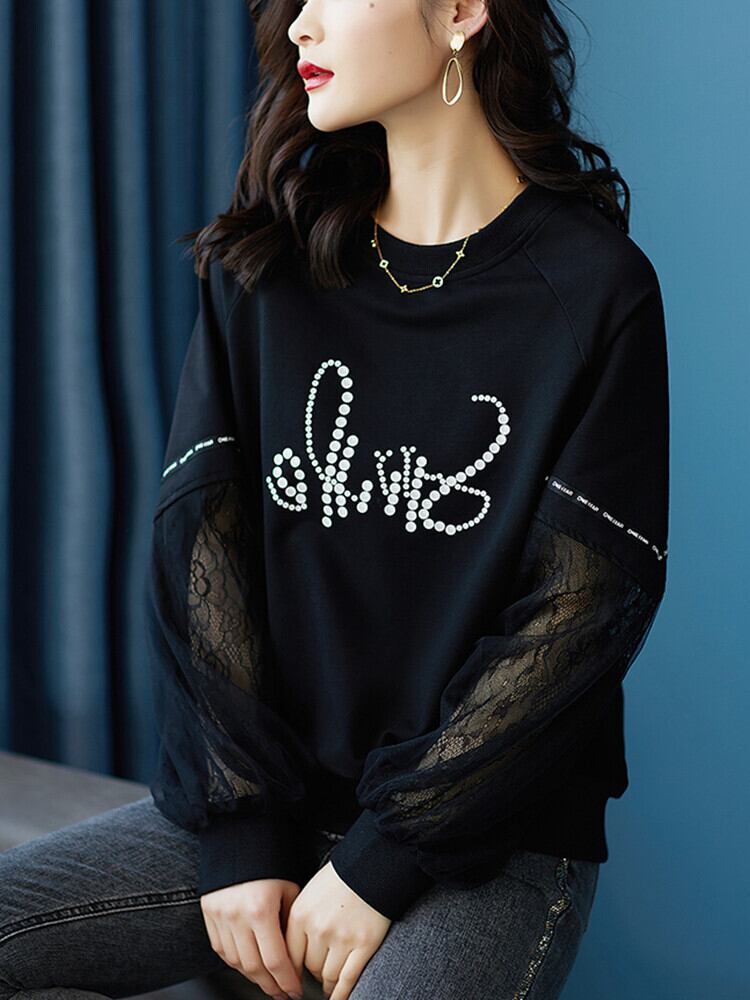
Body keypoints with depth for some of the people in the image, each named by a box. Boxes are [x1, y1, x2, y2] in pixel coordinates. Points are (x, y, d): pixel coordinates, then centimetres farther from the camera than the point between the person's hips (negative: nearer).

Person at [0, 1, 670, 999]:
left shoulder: (597, 290, -5)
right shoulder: (263, 264, 6)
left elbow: (584, 610, -9)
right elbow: (198, 543, -1)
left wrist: (382, 858, -12)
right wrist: (239, 837, -10)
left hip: (495, 841, -4)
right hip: (264, 801, 4)